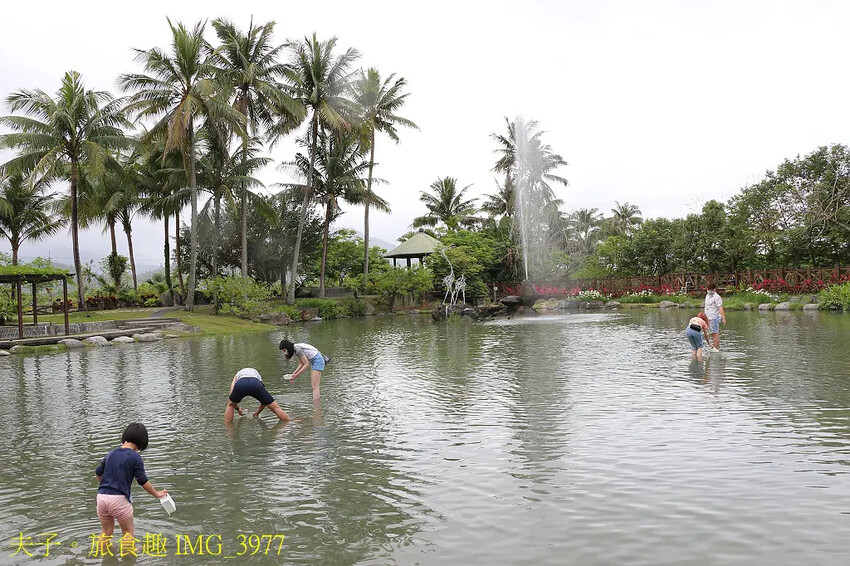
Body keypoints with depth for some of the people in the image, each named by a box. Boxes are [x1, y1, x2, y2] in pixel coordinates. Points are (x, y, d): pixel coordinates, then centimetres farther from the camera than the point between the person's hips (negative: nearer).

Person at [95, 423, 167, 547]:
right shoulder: (135, 457, -7)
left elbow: (98, 473, 19)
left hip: (101, 496, 6)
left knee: (107, 532, 22)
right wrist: (157, 494, 9)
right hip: (119, 499, -6)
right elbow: (143, 481, -5)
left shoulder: (111, 453, 10)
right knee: (128, 531, 11)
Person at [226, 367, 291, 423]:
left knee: (230, 405, 32)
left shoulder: (237, 375, 43)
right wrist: (258, 412, 54)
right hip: (256, 385, 0)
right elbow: (265, 398, 42)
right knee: (275, 407, 11)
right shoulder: (257, 373, 45)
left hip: (240, 384, 0)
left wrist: (237, 408, 45)